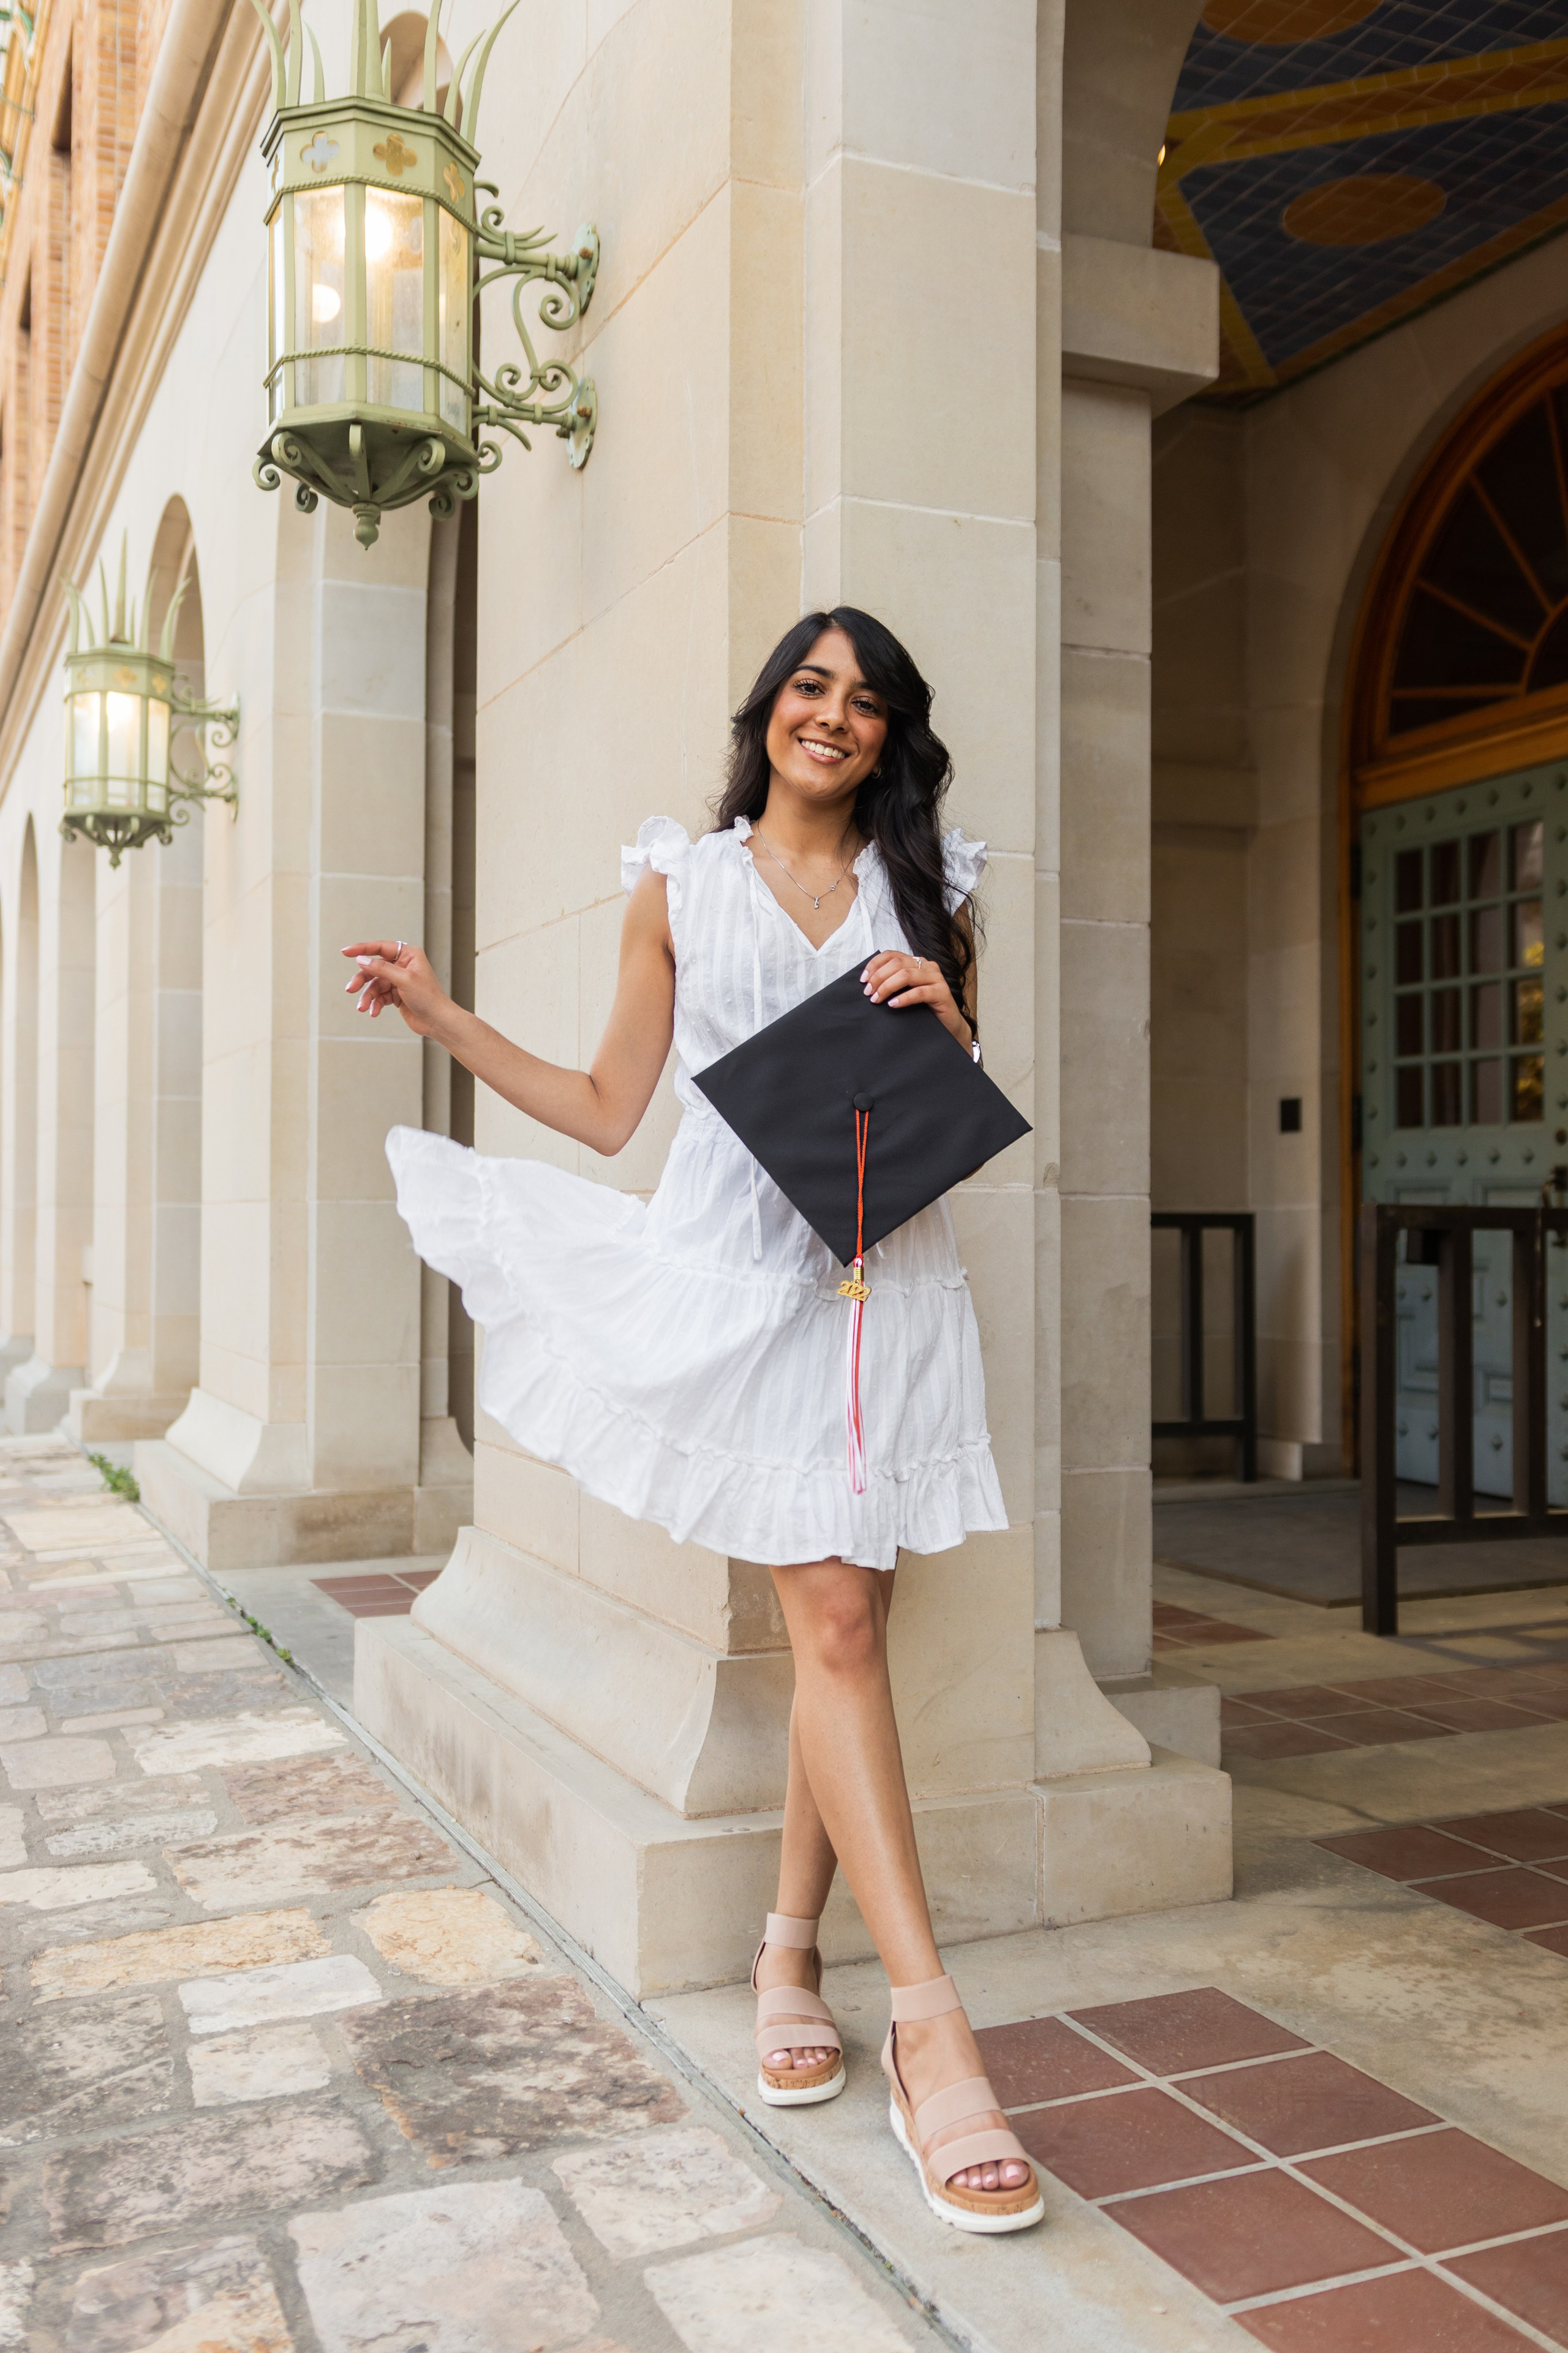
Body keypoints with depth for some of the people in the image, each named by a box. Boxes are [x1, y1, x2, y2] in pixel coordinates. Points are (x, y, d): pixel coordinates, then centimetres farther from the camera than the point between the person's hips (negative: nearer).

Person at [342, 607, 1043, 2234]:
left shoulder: (927, 891, 15)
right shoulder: (679, 883, 12)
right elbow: (607, 1109, 12)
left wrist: (946, 1022, -3)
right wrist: (443, 1015, 7)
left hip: (884, 1267, 2)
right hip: (741, 1265, -2)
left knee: (845, 1621, 0)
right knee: (833, 1621, -10)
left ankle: (790, 1948, 19)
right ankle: (927, 2026, -8)